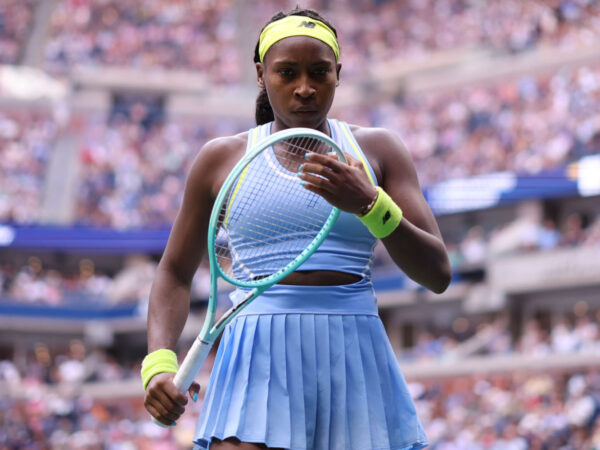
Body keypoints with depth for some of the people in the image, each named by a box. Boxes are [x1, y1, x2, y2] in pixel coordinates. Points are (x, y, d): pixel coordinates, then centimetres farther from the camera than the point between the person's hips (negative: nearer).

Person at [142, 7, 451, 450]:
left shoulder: (377, 149, 9)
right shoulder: (222, 157, 9)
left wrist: (368, 204, -14)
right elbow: (175, 273, 17)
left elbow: (437, 274, 2)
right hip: (260, 363, -1)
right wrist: (159, 363, 0)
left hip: (357, 364, 1)